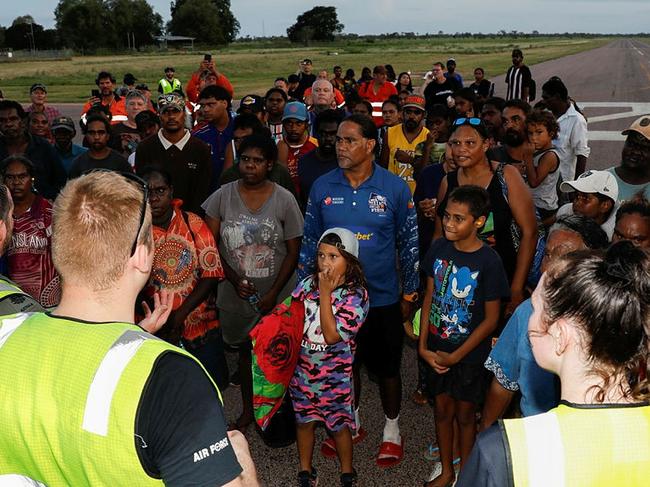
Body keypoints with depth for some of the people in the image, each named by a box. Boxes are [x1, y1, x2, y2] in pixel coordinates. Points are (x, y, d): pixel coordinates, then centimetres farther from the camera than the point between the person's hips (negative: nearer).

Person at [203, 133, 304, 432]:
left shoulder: (284, 199, -7)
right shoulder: (223, 196, -4)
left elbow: (294, 251, -5)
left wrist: (274, 293, -11)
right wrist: (235, 280, -11)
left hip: (276, 295, -1)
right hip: (236, 294, 2)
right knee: (245, 349, 17)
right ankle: (247, 410, 35)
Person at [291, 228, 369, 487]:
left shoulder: (356, 295, -17)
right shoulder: (308, 284, -5)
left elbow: (332, 335, -24)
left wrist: (326, 293, -23)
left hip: (334, 374, -3)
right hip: (301, 368, 4)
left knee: (339, 425, 14)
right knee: (303, 420, 19)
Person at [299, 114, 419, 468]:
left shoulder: (395, 188, -9)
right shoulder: (322, 187, -4)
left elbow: (408, 243, -1)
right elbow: (310, 241, 4)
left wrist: (409, 293, 1)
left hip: (383, 298, -2)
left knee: (387, 368, 13)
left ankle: (391, 432, 35)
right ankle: (351, 425, 41)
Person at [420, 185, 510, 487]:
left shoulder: (489, 262, -20)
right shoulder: (439, 248, -7)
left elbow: (491, 319, -15)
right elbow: (429, 297, 1)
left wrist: (456, 356, -13)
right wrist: (423, 346, -3)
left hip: (470, 354, -4)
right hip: (437, 349, 4)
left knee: (465, 412, 13)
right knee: (442, 408, 17)